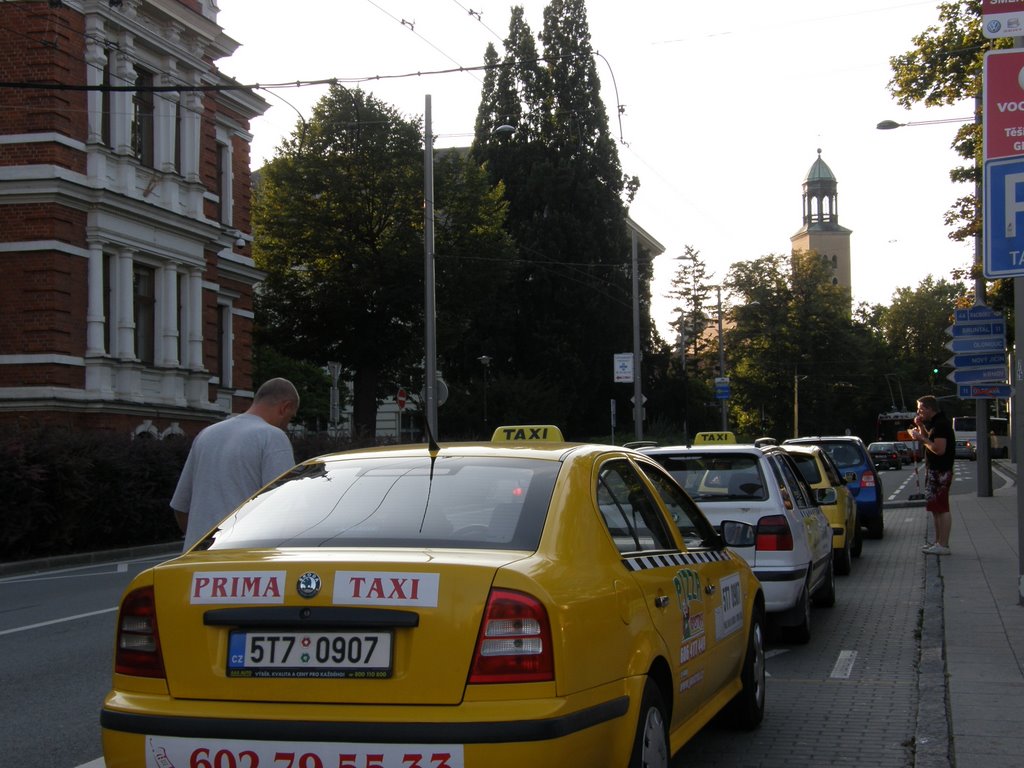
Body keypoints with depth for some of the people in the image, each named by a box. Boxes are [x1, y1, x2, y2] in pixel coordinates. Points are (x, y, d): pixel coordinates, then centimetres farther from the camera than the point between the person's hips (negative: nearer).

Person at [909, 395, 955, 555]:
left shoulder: (941, 424, -18)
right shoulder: (935, 423, 15)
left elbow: (939, 449, -25)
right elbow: (931, 441, 24)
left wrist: (921, 438, -17)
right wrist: (921, 427, 10)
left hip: (940, 472, -11)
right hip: (934, 470, 11)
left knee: (941, 508, -9)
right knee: (936, 508, 15)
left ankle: (943, 545, -9)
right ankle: (939, 542, 22)